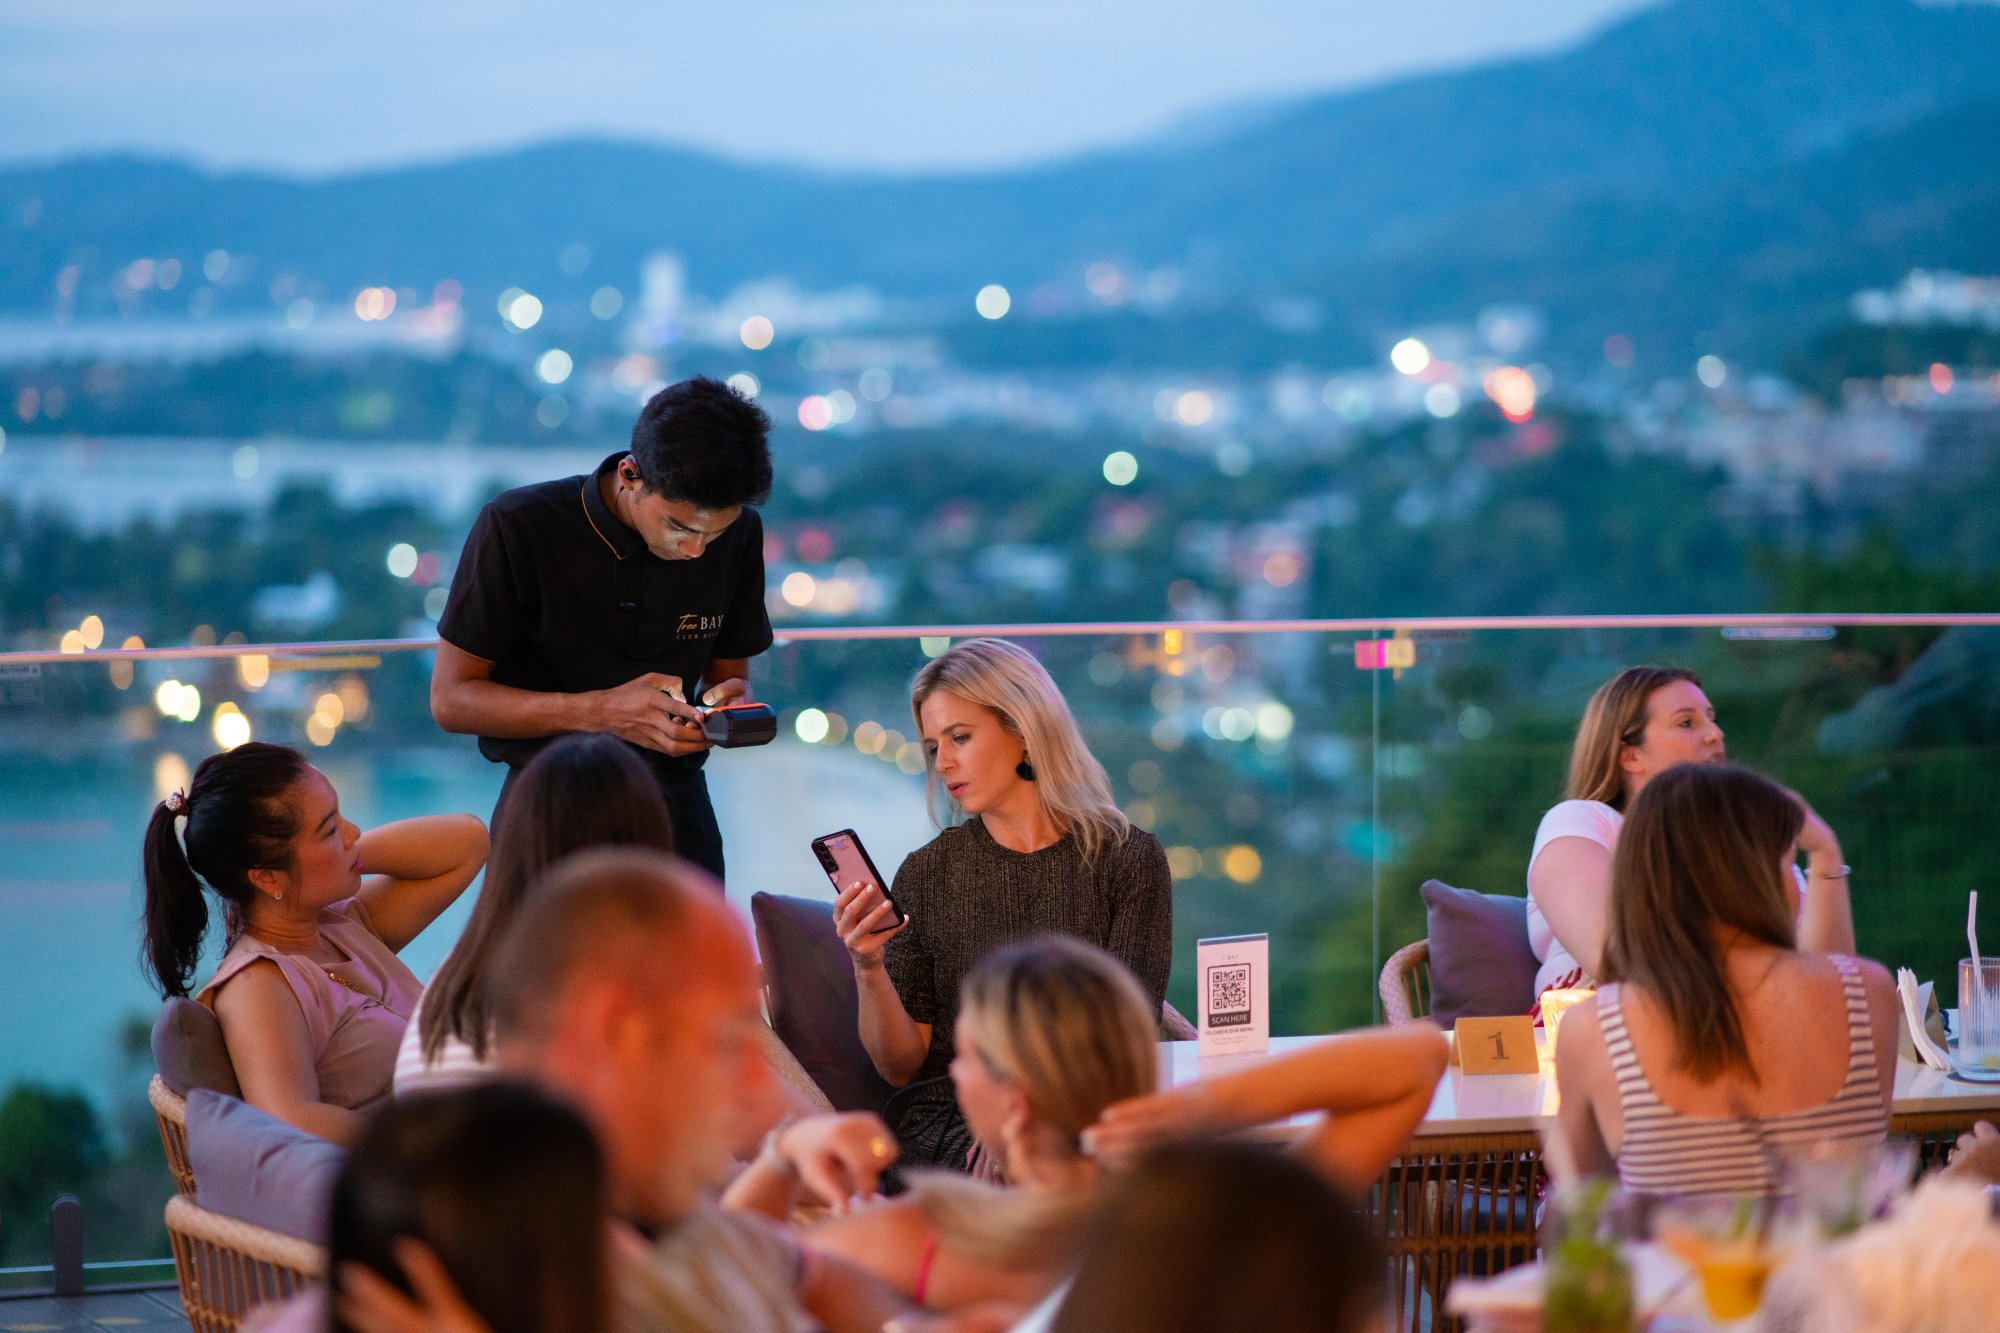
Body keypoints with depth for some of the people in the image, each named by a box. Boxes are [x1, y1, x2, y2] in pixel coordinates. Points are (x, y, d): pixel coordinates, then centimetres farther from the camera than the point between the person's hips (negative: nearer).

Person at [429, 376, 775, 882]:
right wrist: (602, 711, -21)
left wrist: (728, 705, -12)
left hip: (675, 802, 3)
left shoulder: (738, 534, 0)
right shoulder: (518, 528, -11)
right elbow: (451, 699, -9)